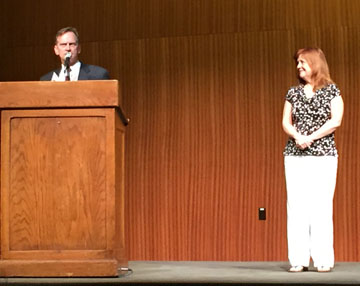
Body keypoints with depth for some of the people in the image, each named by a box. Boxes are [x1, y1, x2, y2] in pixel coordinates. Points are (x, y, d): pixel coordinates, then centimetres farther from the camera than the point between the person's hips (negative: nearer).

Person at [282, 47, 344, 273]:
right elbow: (286, 123, 7)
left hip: (324, 155, -3)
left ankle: (323, 260, -1)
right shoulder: (293, 93, 12)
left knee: (321, 206, -6)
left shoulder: (331, 91, 3)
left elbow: (336, 121, -7)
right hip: (295, 156, 3)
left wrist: (311, 137, -14)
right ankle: (298, 260, 2)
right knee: (296, 206, -1)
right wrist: (297, 136, -13)